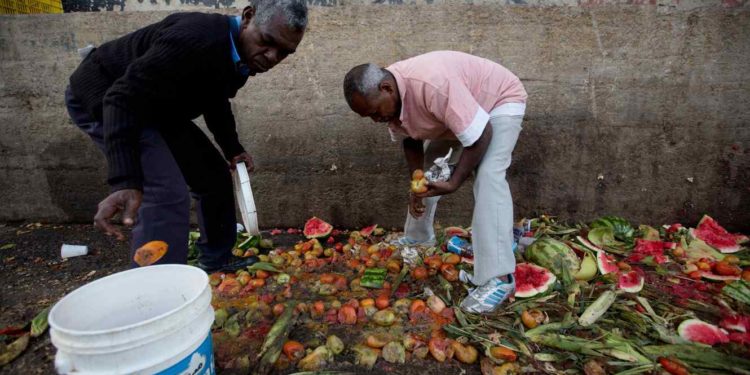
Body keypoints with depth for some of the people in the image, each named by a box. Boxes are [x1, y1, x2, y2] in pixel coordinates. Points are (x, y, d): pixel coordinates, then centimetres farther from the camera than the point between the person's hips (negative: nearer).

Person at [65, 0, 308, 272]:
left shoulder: (241, 55, -5)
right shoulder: (196, 38, -34)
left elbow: (215, 102, 13)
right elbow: (124, 98, -39)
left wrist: (232, 148, 3)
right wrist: (125, 181, -48)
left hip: (157, 107, 9)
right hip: (100, 96, -9)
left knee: (214, 176, 8)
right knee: (168, 194, -26)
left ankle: (217, 268, 23)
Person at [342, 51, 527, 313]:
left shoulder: (433, 85, -42)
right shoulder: (388, 98, -16)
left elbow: (481, 135, -35)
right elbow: (411, 140, -2)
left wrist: (453, 183, -32)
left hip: (500, 99, -7)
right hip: (453, 113, 8)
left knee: (489, 176, -28)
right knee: (426, 174, 11)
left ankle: (499, 278, -27)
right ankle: (417, 240, 31)